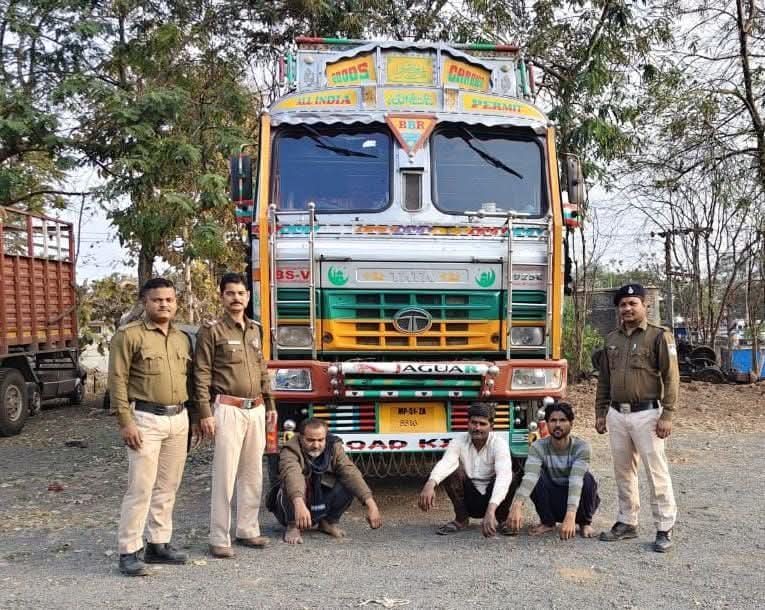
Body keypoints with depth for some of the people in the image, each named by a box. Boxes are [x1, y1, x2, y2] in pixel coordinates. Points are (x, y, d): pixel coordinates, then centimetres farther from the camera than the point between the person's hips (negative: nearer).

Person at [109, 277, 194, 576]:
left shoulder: (183, 339, 13)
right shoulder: (129, 335, -6)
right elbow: (117, 381, -9)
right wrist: (125, 422, -15)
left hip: (179, 419, 6)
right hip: (146, 419, -6)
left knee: (167, 487, 11)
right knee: (141, 488, -6)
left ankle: (158, 544, 22)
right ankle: (129, 552, 4)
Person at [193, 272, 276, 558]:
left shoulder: (254, 330, 14)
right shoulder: (212, 330, -4)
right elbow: (202, 374, -7)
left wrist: (270, 404, 18)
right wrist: (205, 413, -13)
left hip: (256, 410, 6)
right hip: (229, 409, -6)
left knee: (252, 474, 11)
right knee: (225, 476, -4)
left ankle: (247, 530, 22)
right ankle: (219, 539, 4)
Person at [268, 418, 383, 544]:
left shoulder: (334, 448, -12)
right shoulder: (290, 451, -24)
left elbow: (351, 474, -26)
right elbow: (291, 474, -45)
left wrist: (371, 504, -39)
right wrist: (299, 505, -65)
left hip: (320, 507, 4)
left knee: (351, 485, -19)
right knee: (295, 483, -33)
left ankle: (329, 522, 3)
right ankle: (293, 527, -12)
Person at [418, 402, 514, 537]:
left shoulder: (499, 444, -20)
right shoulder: (459, 441, -13)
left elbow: (503, 475, -38)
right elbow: (445, 463, -33)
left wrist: (491, 511, -54)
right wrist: (430, 484, -57)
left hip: (493, 499, -1)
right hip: (470, 500, 2)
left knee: (511, 476, -30)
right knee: (451, 470, -24)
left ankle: (504, 520, -3)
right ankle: (461, 519, -7)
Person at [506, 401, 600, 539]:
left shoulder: (581, 447, -21)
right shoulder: (538, 447, -17)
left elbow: (576, 481, -36)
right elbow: (529, 476, -34)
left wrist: (570, 516, -50)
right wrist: (516, 506, -53)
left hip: (577, 500, -1)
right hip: (552, 500, 1)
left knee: (587, 479, -32)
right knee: (537, 477, -27)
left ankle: (585, 523, -4)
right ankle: (547, 522, -4)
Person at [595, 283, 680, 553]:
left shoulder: (659, 336, -4)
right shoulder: (612, 339, 13)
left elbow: (671, 378, -8)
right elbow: (604, 379, 18)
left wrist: (667, 415, -13)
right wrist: (600, 412, 14)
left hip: (646, 414, -6)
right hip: (616, 415, 6)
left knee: (656, 472, -2)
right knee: (623, 472, 12)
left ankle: (665, 528, 7)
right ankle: (627, 522, 23)